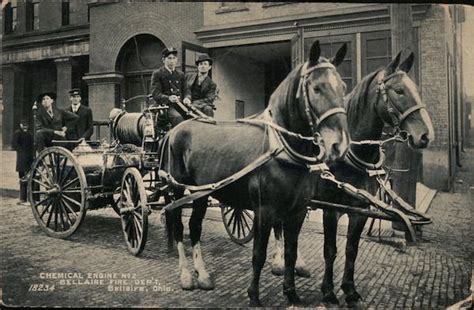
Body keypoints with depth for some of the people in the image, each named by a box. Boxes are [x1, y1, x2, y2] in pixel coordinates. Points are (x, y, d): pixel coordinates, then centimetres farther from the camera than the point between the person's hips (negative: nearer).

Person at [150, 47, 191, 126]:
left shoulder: (181, 75, 23)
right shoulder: (157, 74, 7)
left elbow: (186, 90, 17)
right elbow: (156, 94, -3)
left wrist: (187, 98, -9)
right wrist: (168, 98, -24)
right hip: (166, 105, -4)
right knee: (178, 118, -35)